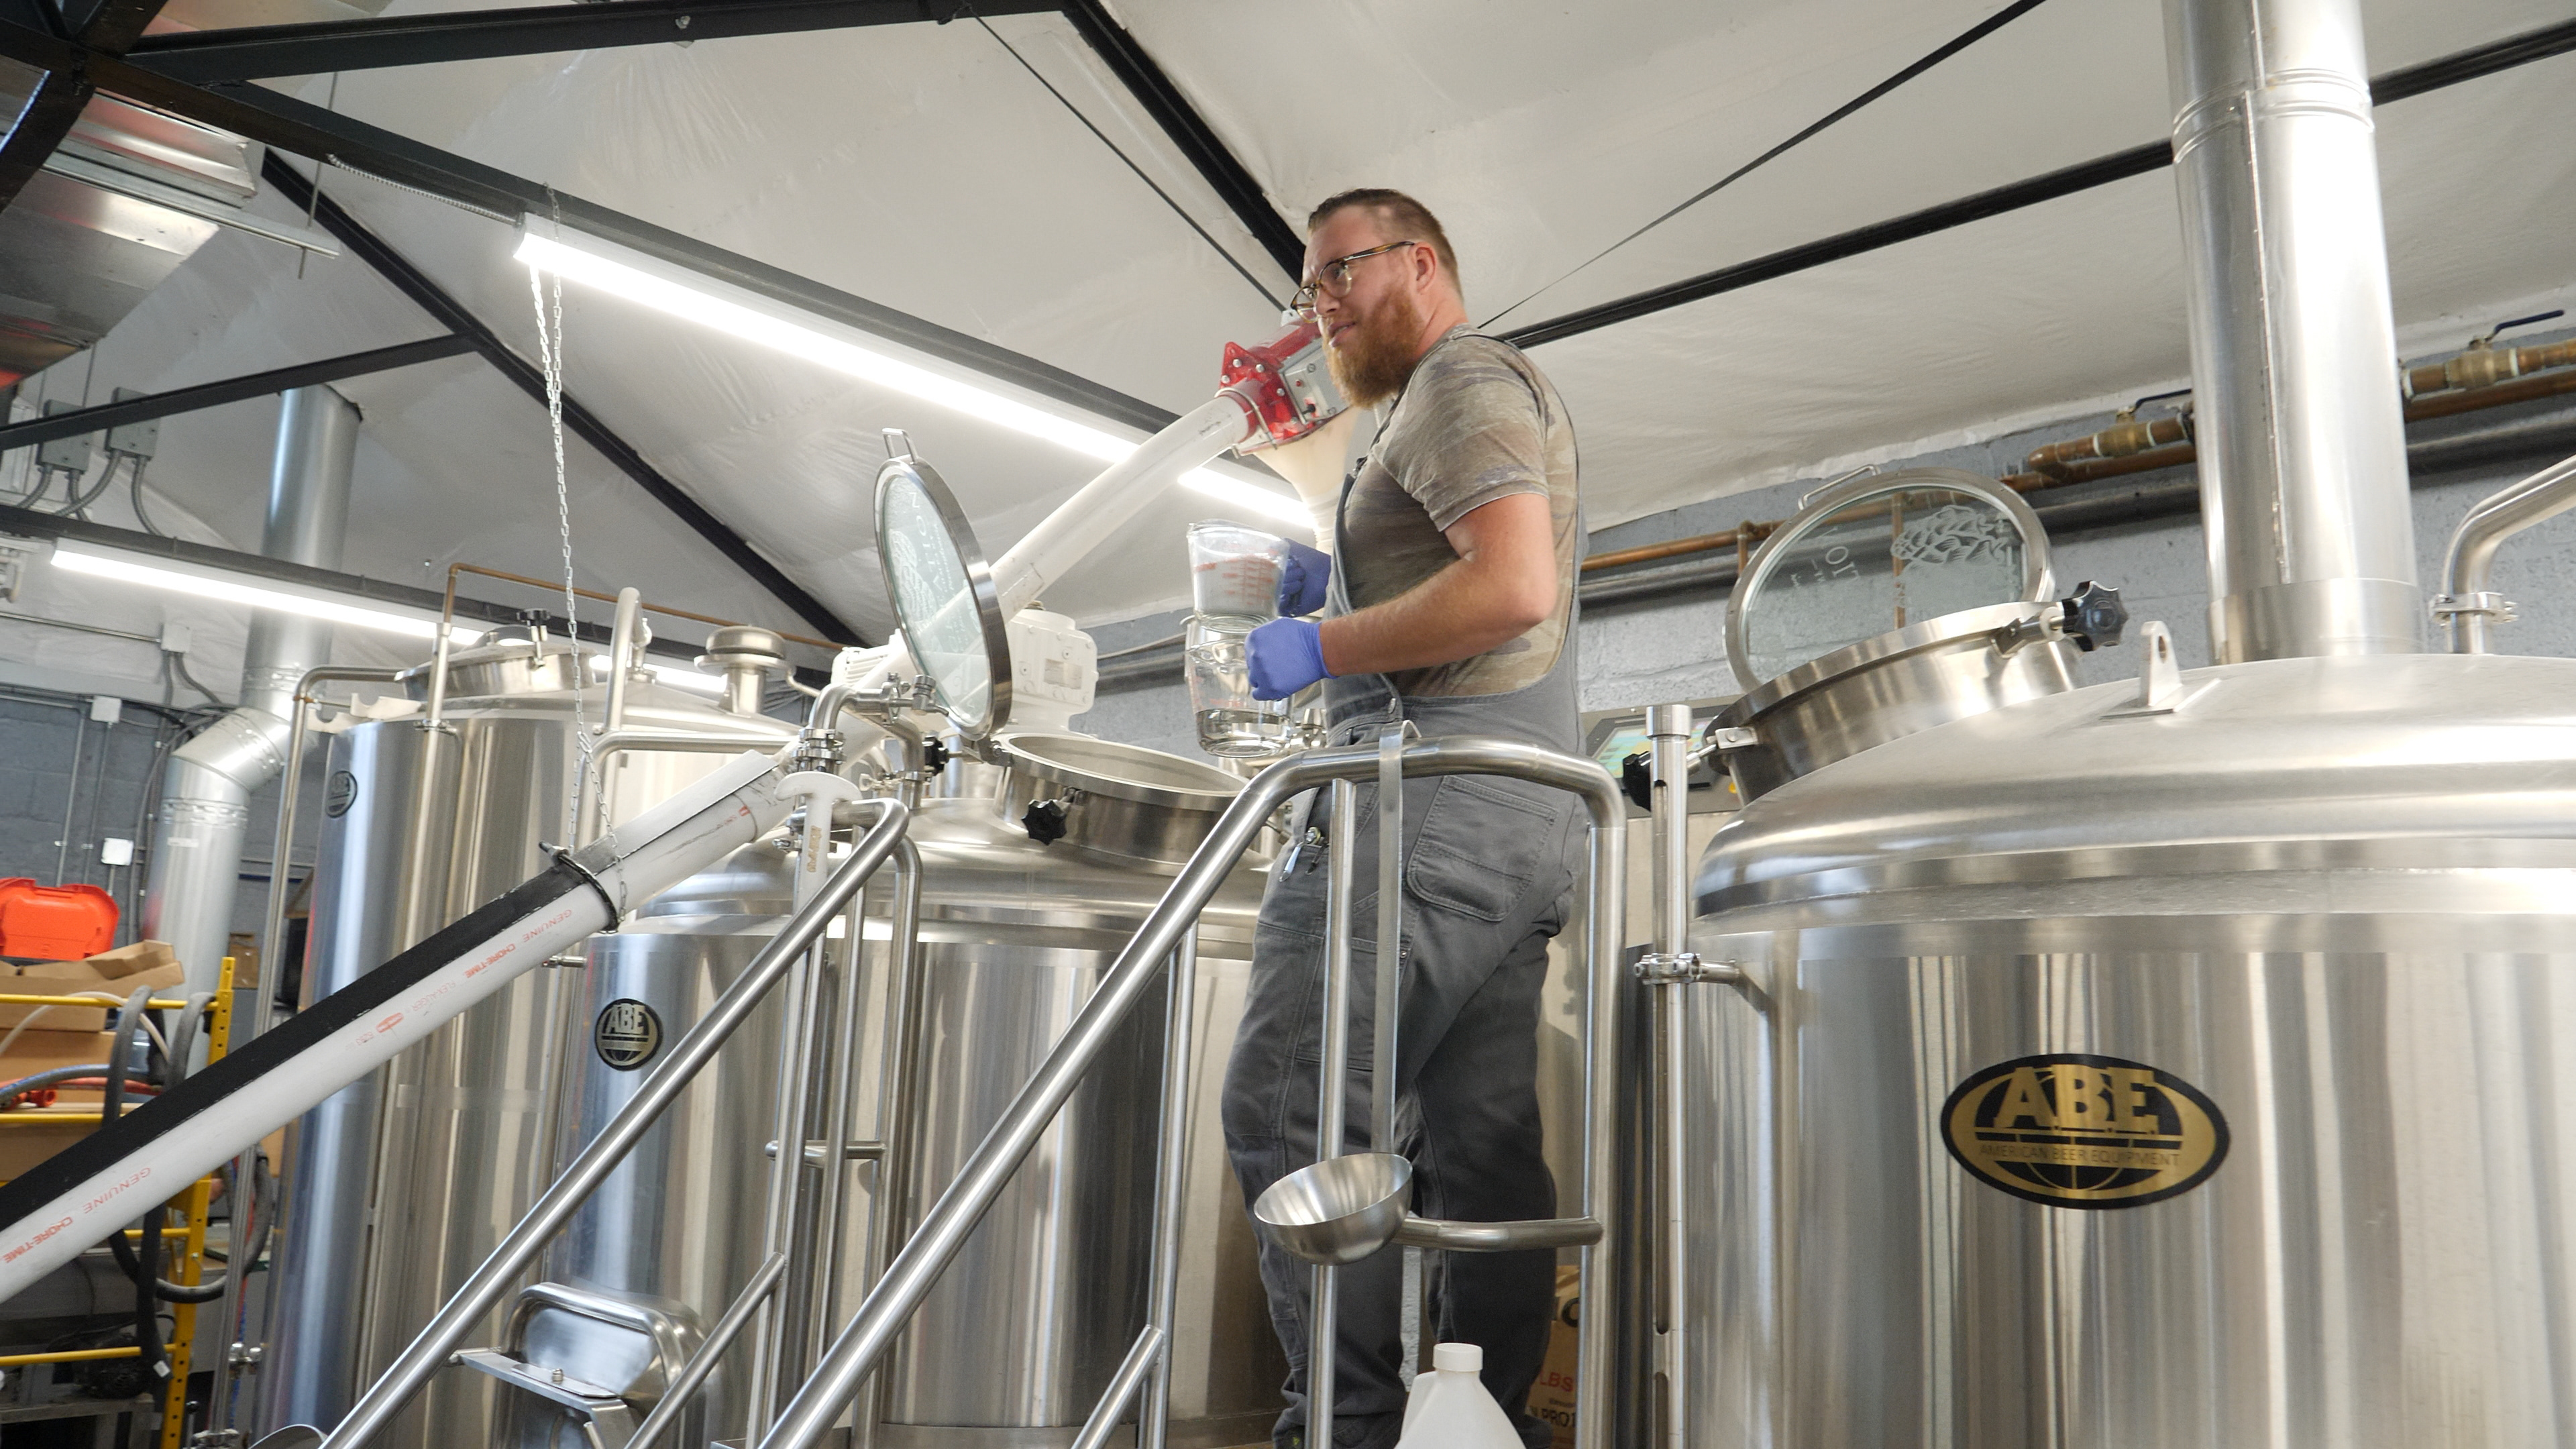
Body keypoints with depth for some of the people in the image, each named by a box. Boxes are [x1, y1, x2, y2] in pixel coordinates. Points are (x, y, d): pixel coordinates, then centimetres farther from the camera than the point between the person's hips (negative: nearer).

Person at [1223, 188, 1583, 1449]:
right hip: (1529, 817, 11)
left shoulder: (1460, 379, -2)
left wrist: (1324, 648, -12)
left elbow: (1513, 587, -18)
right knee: (1479, 1143, 8)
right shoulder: (1512, 396, 30)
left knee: (1291, 1108, -14)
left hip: (1436, 795, -11)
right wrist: (1344, 589, 19)